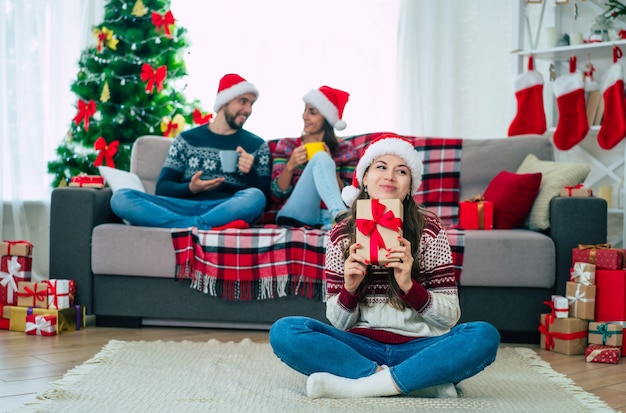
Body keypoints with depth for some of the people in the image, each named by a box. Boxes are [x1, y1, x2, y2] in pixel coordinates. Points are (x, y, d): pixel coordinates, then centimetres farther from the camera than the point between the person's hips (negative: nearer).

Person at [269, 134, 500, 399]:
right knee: (283, 331, -23)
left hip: (419, 348, -1)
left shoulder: (430, 230, -1)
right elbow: (338, 322, 5)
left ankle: (355, 385, -25)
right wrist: (350, 288, -16)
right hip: (361, 347, 1)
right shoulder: (341, 235, 3)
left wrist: (409, 285, -19)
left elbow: (450, 316, -1)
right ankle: (423, 382, -21)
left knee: (485, 336, -29)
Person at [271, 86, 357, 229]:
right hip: (294, 216, 1)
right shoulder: (286, 145, 15)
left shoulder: (345, 149, 15)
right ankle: (341, 214, -43)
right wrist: (290, 166, -9)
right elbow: (277, 195, 8)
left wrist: (330, 166, -7)